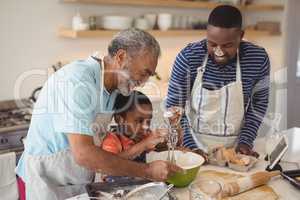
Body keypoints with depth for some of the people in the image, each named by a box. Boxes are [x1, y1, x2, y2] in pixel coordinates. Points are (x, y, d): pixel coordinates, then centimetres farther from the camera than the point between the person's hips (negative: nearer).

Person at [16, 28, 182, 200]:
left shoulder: (115, 85, -2)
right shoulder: (77, 81, -27)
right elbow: (83, 154, -33)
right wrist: (147, 171, -28)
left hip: (84, 179, 7)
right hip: (50, 179, -7)